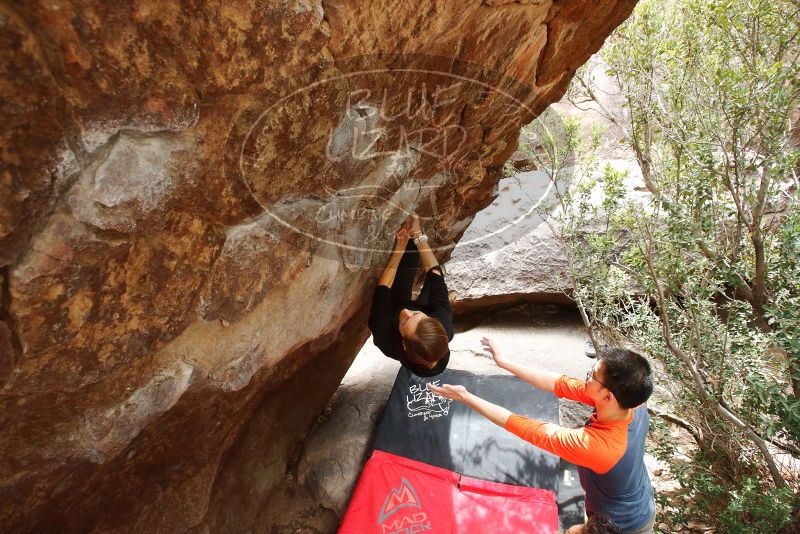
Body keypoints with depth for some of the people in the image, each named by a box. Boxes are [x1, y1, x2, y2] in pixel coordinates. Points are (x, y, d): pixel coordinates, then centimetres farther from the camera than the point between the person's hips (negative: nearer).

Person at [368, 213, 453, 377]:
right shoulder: (444, 324, -45)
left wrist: (399, 248, -27)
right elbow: (435, 274, -31)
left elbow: (382, 289, -31)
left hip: (394, 312, -1)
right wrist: (419, 236, -26)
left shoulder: (386, 340, -46)